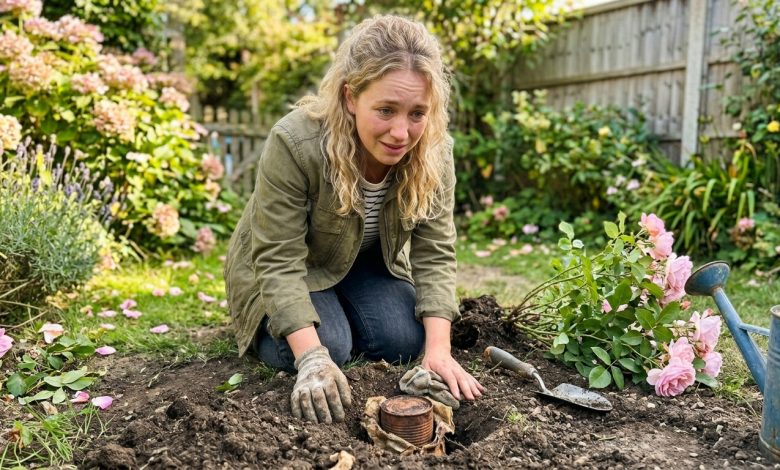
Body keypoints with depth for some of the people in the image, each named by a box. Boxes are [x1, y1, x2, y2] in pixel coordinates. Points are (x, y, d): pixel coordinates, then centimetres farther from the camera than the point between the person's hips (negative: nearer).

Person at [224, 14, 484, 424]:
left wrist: (438, 350, -29)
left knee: (403, 343, -13)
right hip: (285, 268, -3)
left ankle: (340, 312, 18)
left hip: (368, 263, 4)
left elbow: (435, 254, -19)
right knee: (326, 348, -23)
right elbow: (280, 262, -31)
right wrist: (312, 358, -40)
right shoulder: (294, 144, -35)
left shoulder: (433, 150, -22)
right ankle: (266, 325, 11)